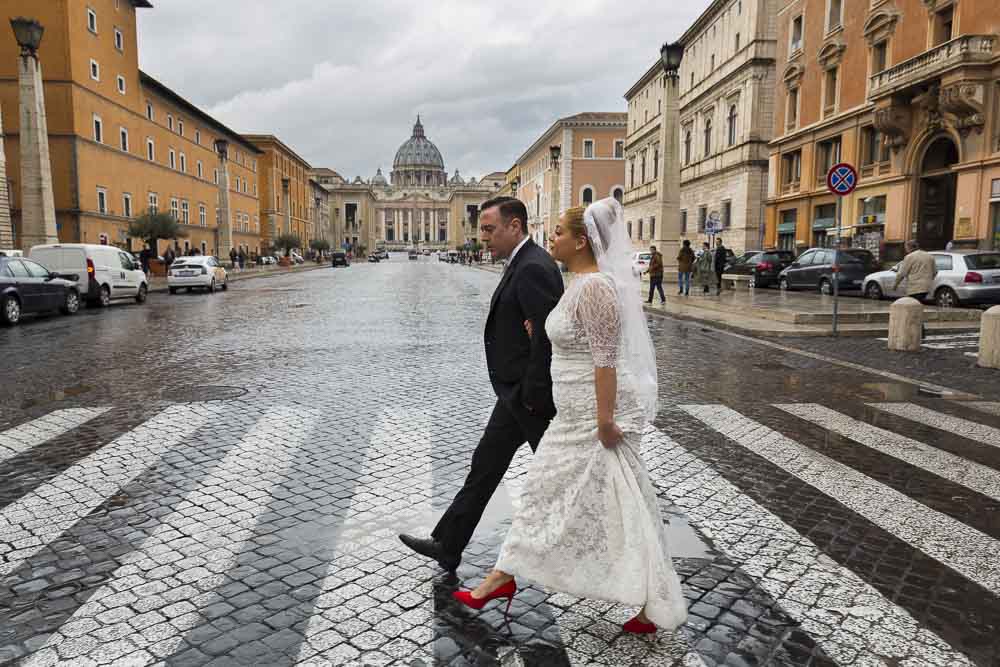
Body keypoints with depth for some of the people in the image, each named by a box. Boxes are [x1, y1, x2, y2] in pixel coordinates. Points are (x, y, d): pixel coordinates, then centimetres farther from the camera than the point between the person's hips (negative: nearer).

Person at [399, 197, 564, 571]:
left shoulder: (533, 268, -21)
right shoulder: (523, 264, 12)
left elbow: (548, 335, -26)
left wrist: (533, 394, -19)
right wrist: (523, 391, 12)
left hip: (532, 397, -10)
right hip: (517, 393, 10)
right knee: (484, 466, 14)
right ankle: (447, 546, 25)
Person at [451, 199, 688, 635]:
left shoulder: (595, 286, -21)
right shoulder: (581, 282, 10)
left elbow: (605, 359, -24)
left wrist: (605, 422, -23)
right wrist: (543, 332, 15)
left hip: (595, 418, -10)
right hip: (576, 416, 10)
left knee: (619, 508, 3)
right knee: (544, 490, 17)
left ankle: (655, 607, 21)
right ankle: (503, 577, 32)